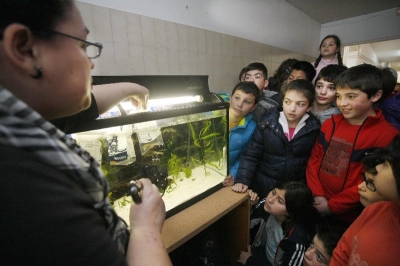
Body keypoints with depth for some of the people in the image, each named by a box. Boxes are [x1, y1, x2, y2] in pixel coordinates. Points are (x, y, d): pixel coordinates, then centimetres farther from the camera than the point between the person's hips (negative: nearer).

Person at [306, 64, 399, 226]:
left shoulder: (387, 136, -14)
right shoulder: (330, 123, 0)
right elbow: (314, 160, 2)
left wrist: (332, 205, -14)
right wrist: (317, 194, -7)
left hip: (348, 216, -4)